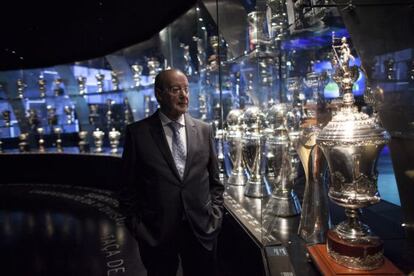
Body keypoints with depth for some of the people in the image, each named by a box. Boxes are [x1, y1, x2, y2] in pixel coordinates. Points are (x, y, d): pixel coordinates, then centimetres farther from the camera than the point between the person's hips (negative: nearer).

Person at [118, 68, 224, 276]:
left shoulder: (204, 130, 2)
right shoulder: (137, 132, -6)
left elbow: (214, 181, 8)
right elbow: (128, 187, -1)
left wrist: (215, 216, 1)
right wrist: (137, 227, -3)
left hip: (202, 229, 2)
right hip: (156, 234, -2)